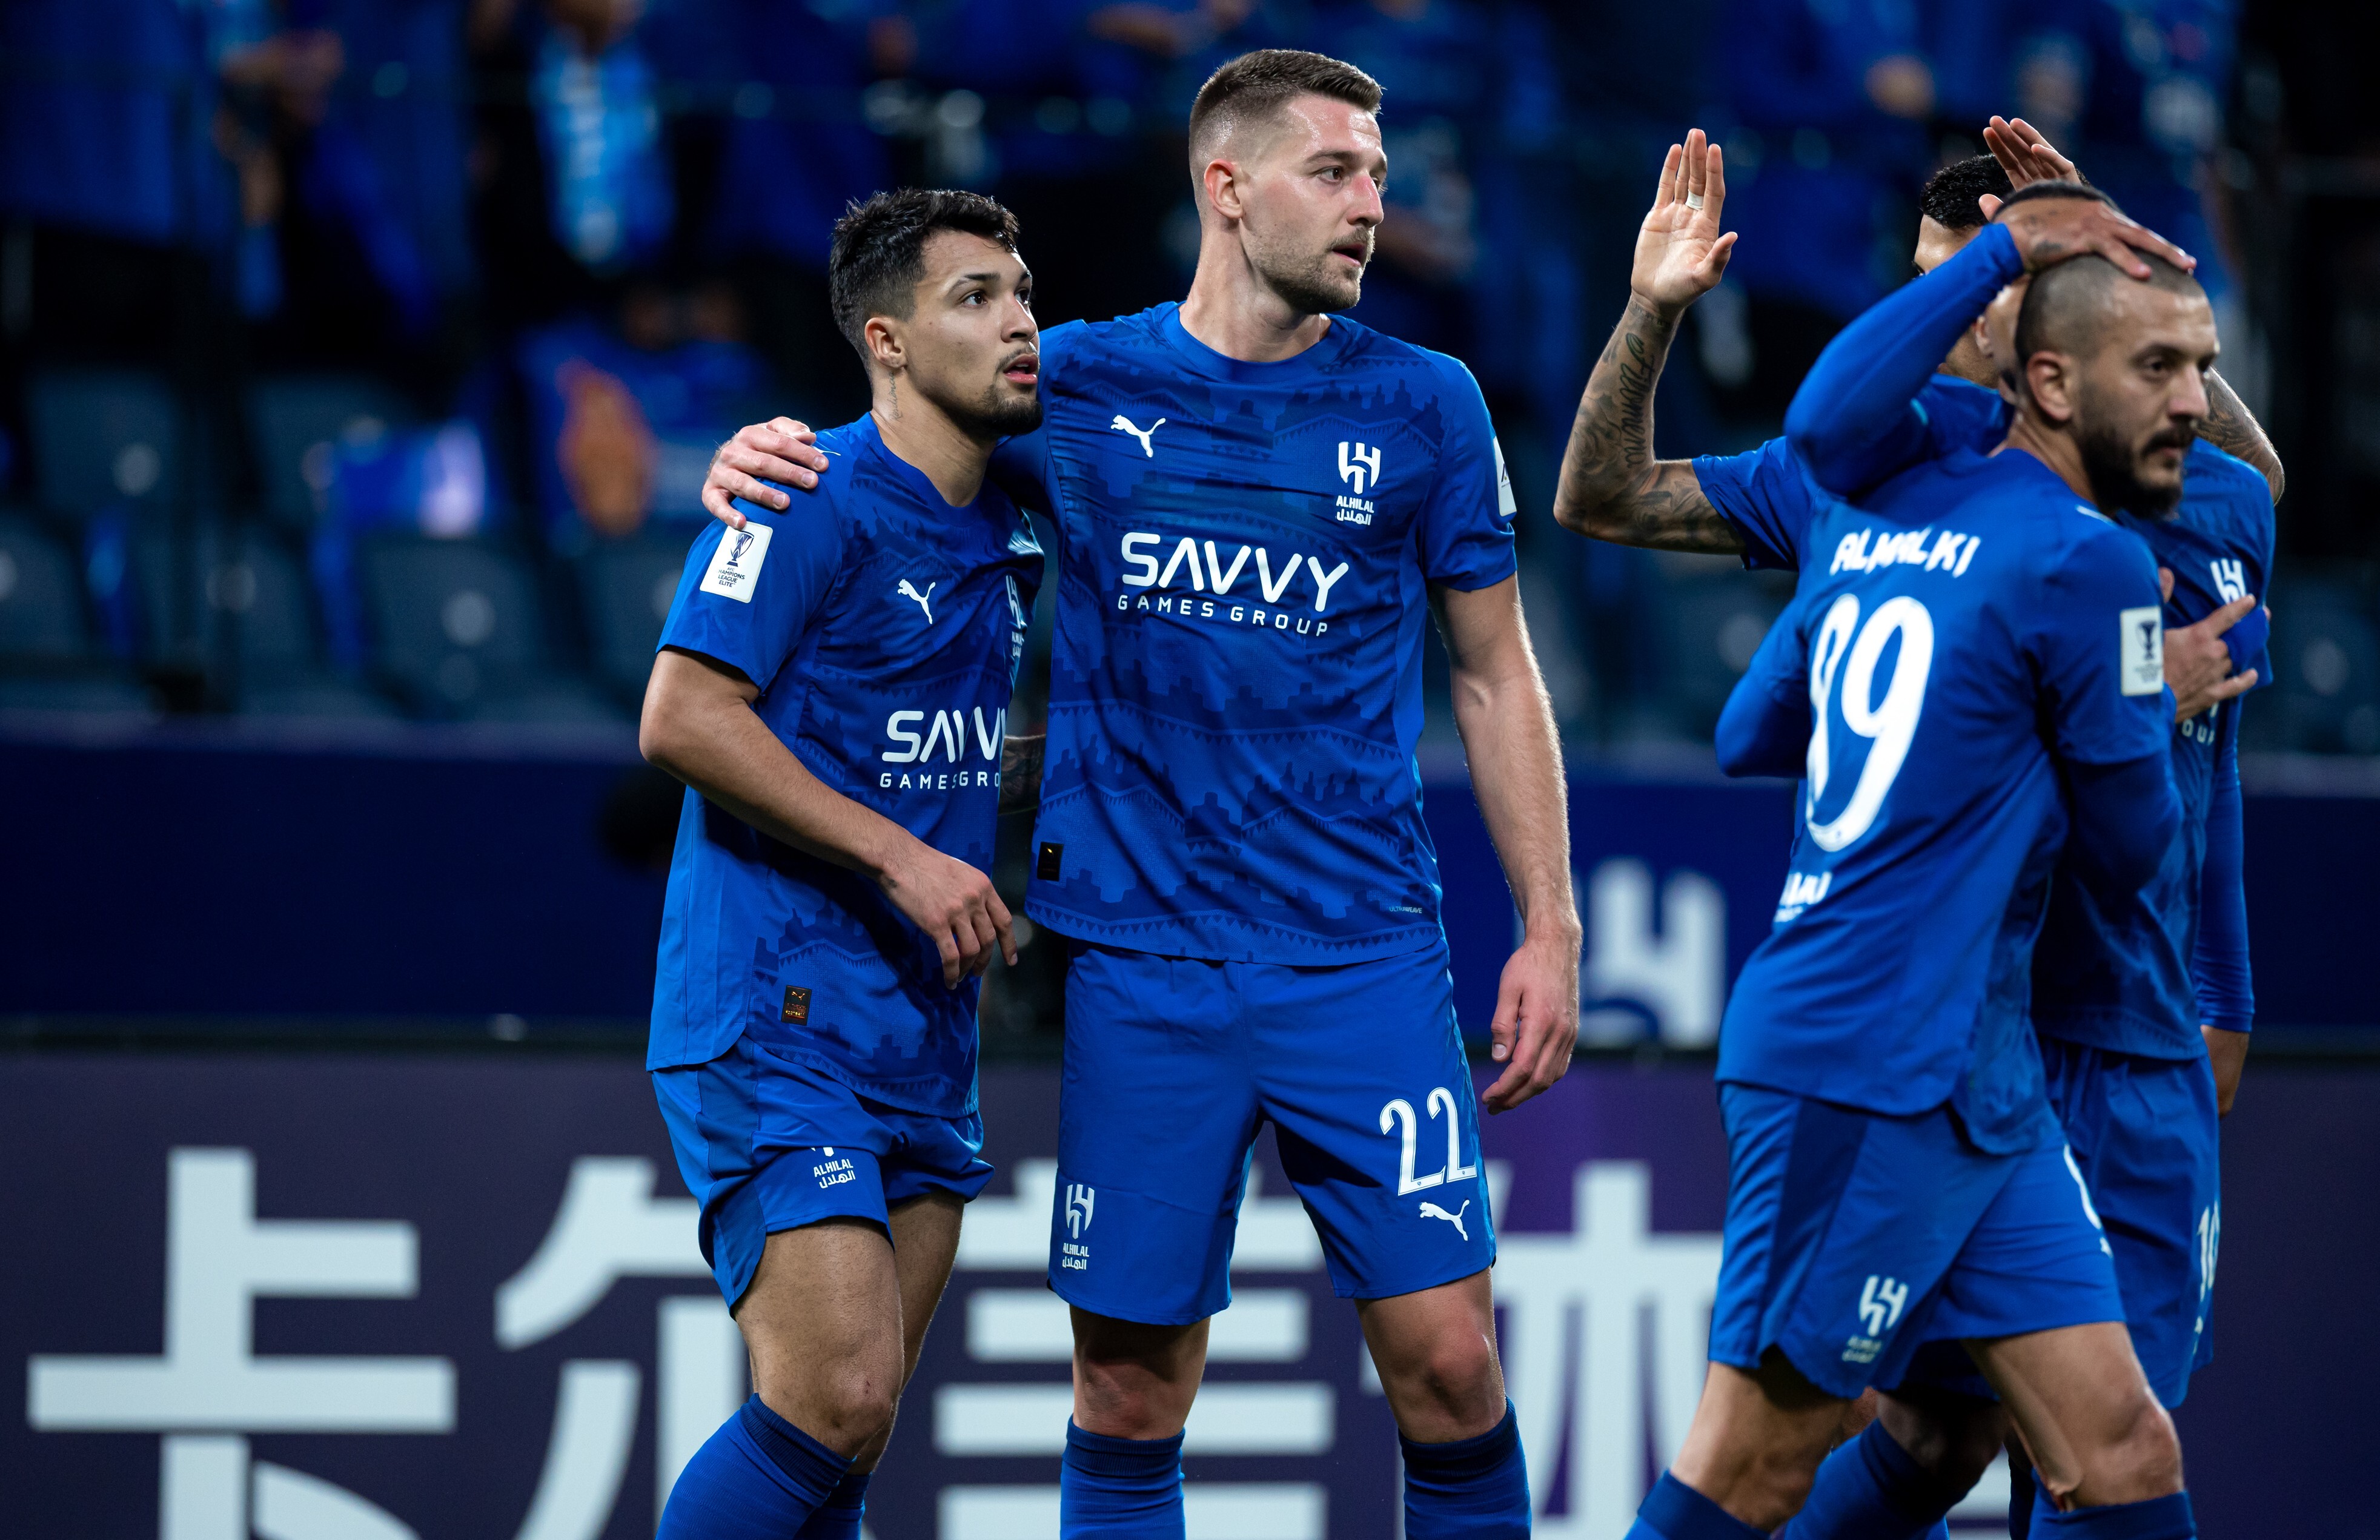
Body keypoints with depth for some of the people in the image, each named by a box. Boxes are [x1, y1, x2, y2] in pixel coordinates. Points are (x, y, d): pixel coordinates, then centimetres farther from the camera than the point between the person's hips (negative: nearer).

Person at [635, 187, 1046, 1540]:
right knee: (834, 1398, -19)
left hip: (924, 1043, 8)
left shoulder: (1010, 536, 15)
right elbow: (683, 718, -18)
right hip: (778, 1021, -8)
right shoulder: (818, 500, -11)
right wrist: (900, 857, -19)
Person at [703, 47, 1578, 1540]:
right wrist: (761, 456, -5)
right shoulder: (1081, 384, 4)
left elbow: (1495, 675, 9)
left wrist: (1551, 928, 4)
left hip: (1363, 955, 0)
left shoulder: (1422, 404, 4)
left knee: (1447, 1357, -7)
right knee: (1132, 1388, 3)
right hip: (1140, 956, 0)